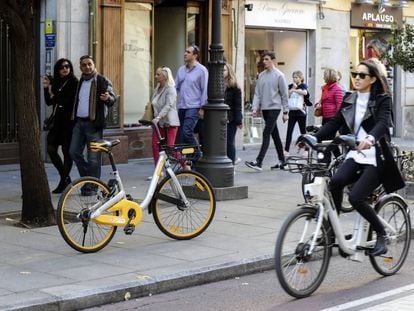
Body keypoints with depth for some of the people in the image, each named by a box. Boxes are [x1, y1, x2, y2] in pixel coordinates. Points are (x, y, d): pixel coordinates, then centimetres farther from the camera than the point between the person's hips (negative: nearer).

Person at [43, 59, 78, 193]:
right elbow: (49, 102, 11)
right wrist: (46, 88, -3)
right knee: (51, 149, 4)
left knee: (66, 150, -1)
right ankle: (65, 177, 19)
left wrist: (55, 97, -4)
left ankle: (64, 181, 9)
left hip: (69, 121, -7)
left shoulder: (74, 83, -7)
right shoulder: (56, 83, 12)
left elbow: (70, 101, -14)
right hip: (57, 120, 7)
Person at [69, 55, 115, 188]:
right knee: (74, 152, 4)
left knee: (94, 157, -4)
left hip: (94, 123, -6)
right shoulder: (79, 82, 16)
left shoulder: (102, 81, -2)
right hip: (79, 122, 6)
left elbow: (112, 99, -10)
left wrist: (108, 98, -32)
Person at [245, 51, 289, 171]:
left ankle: (258, 162, -18)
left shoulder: (279, 75, -5)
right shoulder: (261, 75, 10)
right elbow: (257, 93, 10)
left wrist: (285, 111, -4)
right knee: (275, 135, 11)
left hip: (274, 108, -6)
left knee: (266, 134, -13)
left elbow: (284, 94, -3)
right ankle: (282, 161, 19)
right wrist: (255, 108, -2)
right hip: (264, 108, 6)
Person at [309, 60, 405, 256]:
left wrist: (371, 138, -45)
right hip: (355, 154, 5)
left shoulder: (382, 100, -5)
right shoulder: (349, 100, 12)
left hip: (375, 158, -5)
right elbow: (334, 123, 5)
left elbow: (382, 123, -23)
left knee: (356, 197, -20)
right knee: (336, 182, -26)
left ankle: (381, 234, 3)